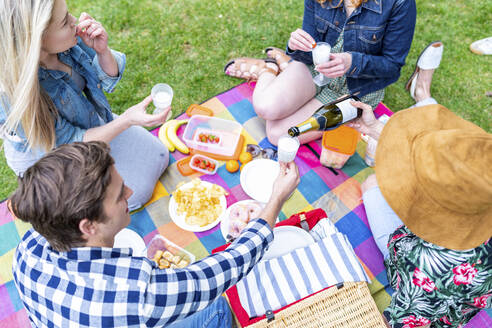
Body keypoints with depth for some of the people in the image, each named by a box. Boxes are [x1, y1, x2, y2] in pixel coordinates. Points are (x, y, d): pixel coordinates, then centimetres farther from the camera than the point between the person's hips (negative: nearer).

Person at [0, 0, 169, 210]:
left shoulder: (70, 36, -22)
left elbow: (109, 79, -7)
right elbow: (71, 144, -28)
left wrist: (103, 50, -30)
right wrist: (128, 119, -39)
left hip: (92, 121, 6)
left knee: (157, 157, 7)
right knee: (135, 193, -6)